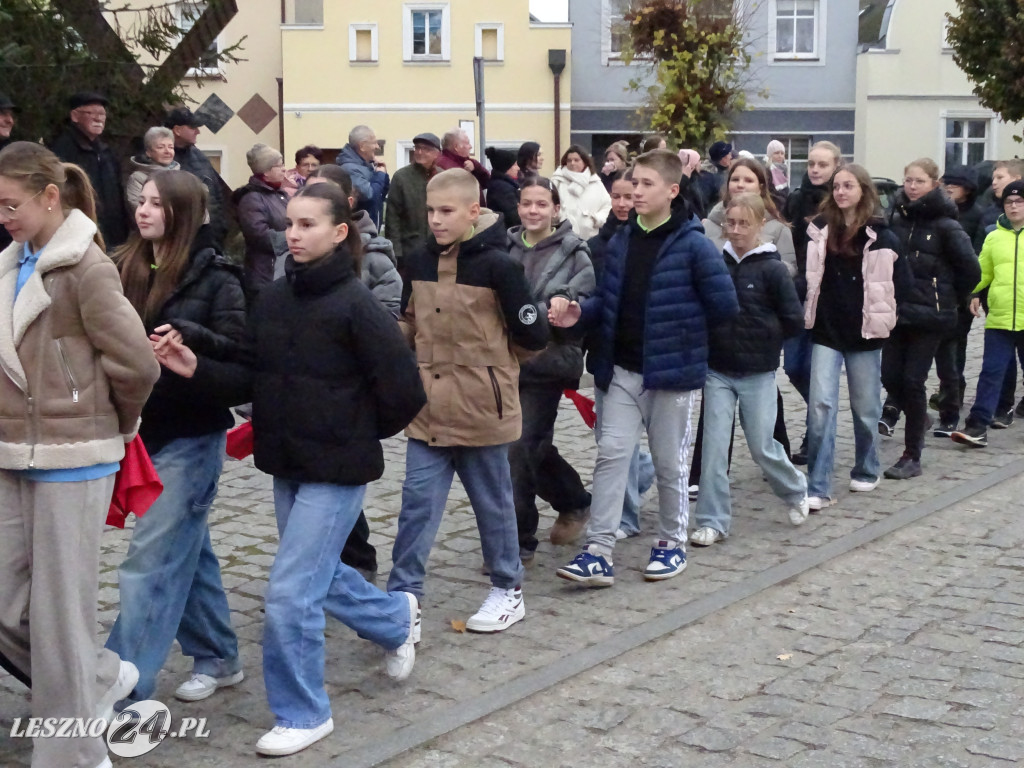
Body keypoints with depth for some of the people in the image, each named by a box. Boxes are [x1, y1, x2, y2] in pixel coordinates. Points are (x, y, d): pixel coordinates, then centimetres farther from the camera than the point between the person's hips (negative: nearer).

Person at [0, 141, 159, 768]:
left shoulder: (86, 269, -14)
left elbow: (137, 364, -16)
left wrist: (113, 424, 0)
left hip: (71, 460, -7)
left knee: (59, 611, 1)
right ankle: (101, 679, 32)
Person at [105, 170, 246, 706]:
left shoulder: (214, 276, -10)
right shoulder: (125, 268, 6)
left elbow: (240, 349, -15)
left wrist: (188, 338, -29)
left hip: (191, 432, -6)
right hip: (144, 428, 6)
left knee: (150, 560, -6)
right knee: (187, 549, 16)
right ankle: (217, 657, 30)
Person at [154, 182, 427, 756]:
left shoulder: (357, 306, -17)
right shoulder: (272, 300, 3)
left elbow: (404, 392, -16)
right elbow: (254, 381, 6)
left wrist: (361, 435, -2)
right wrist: (197, 368, -10)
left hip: (337, 471, -7)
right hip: (288, 465, 7)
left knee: (291, 592, -6)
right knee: (318, 575, 22)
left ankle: (303, 714, 13)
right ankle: (398, 617, 49)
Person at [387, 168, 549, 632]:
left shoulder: (496, 265, -13)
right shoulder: (420, 262, 4)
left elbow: (533, 336, -9)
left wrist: (490, 354, 7)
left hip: (482, 406, -4)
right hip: (430, 406, 4)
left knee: (492, 501, 10)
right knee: (417, 501, 2)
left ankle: (508, 590, 26)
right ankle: (403, 595, 8)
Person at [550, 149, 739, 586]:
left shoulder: (692, 246, -12)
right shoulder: (620, 242, 5)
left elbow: (724, 305, -11)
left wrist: (680, 328, -1)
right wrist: (581, 314, -7)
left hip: (671, 370, -4)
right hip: (621, 369, 5)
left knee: (669, 462, 9)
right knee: (611, 454, -1)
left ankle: (672, 542, 27)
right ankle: (599, 551, 0)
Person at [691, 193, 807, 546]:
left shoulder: (771, 269, -8)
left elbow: (794, 319, -8)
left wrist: (763, 338, -2)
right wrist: (717, 335, -4)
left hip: (758, 374, -3)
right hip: (717, 371, 3)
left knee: (761, 446, 6)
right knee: (714, 446, -1)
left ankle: (796, 491, 34)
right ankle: (712, 521, 7)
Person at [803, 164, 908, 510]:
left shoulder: (881, 236, -5)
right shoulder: (819, 229, 1)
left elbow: (898, 281, 0)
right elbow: (807, 275, 8)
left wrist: (882, 318, 0)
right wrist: (808, 314, 2)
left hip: (865, 332, -1)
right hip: (826, 330, 1)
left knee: (865, 406, 12)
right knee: (821, 404, -8)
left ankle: (866, 471, 33)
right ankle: (817, 488, -7)